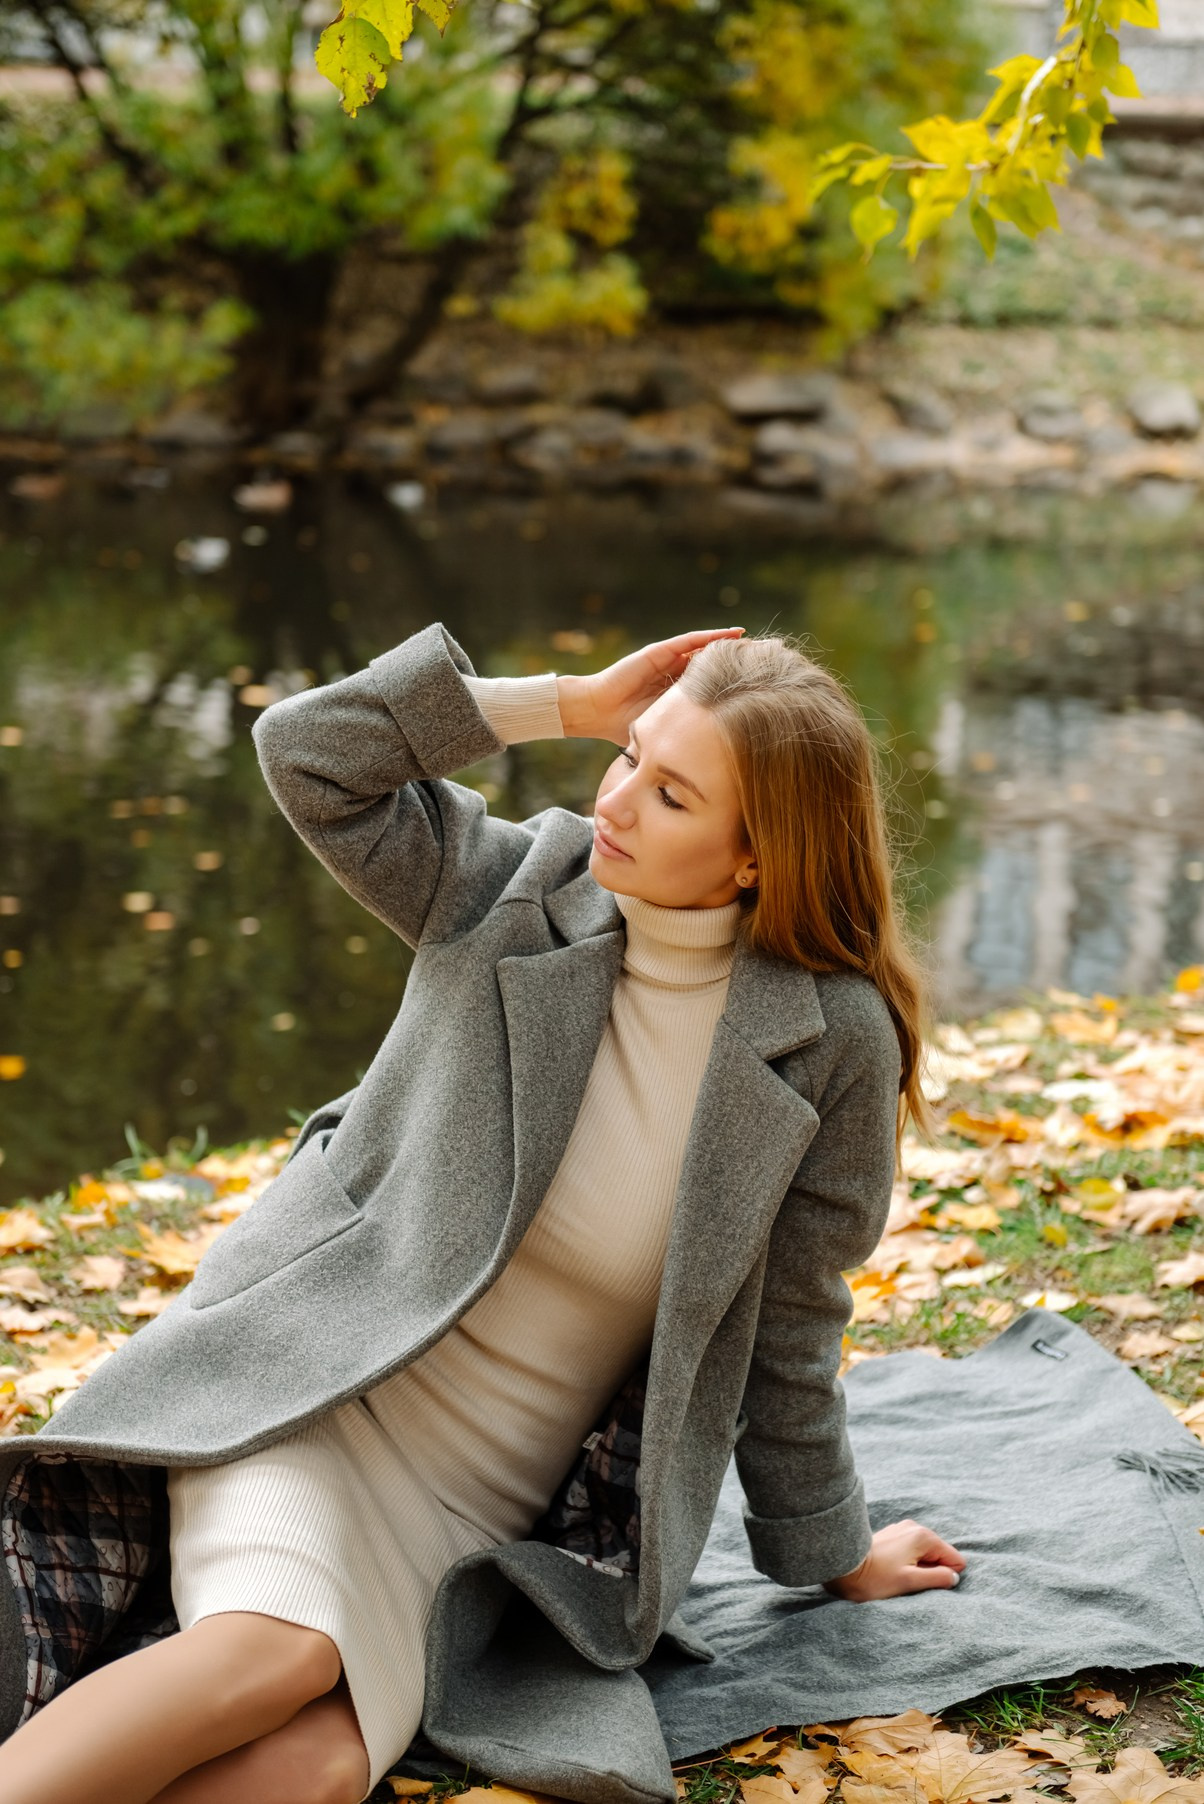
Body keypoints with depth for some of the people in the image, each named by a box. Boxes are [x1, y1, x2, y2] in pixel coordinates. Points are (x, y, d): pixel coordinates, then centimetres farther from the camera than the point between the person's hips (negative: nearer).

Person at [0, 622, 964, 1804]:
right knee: (279, 1648, -33)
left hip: (475, 1488, 1)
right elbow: (305, 749, -10)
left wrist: (834, 1556, 14)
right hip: (317, 1359, 0)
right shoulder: (526, 887, -3)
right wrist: (575, 704, -11)